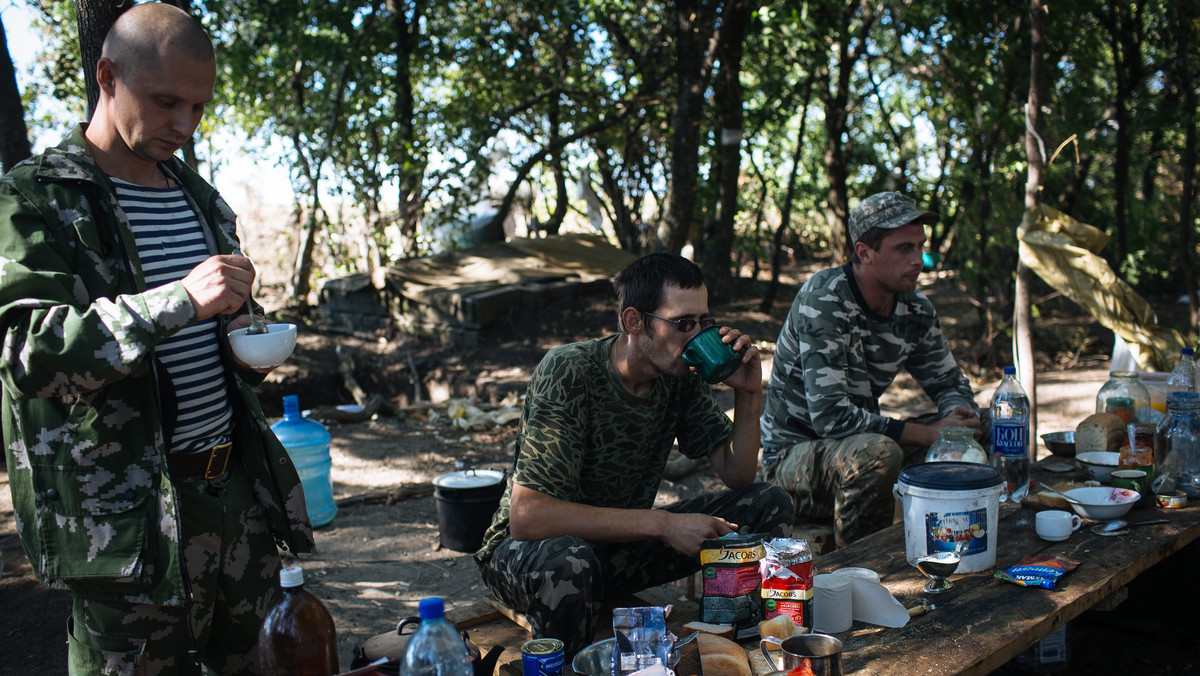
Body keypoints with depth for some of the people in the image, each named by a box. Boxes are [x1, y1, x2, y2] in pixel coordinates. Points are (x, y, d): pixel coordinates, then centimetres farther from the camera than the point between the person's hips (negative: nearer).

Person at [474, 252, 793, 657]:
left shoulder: (680, 377, -8)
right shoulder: (568, 373, -26)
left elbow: (738, 475, 0)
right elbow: (527, 517, -34)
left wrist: (749, 394, -18)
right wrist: (663, 523, -33)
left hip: (620, 543, 6)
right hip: (527, 547, -5)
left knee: (769, 505, -7)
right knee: (566, 562, -42)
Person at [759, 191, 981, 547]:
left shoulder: (915, 308, 0)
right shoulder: (823, 299, -23)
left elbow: (950, 383, 15)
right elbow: (830, 416, -30)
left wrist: (960, 417, -10)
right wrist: (929, 434, -27)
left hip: (858, 446, 8)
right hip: (793, 454, -7)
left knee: (971, 435, -3)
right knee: (878, 452, -35)